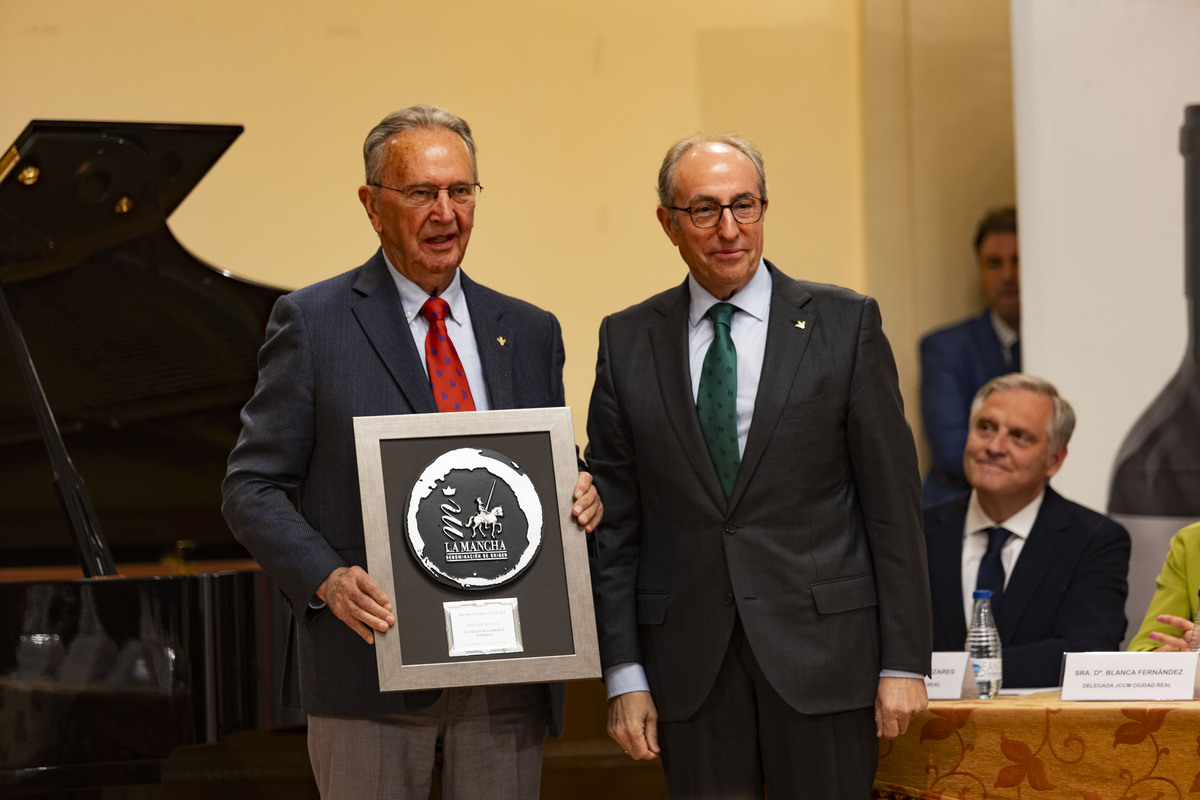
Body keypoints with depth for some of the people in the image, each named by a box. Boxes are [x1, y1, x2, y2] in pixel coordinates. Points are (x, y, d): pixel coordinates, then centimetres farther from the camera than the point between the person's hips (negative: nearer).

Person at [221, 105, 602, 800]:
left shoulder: (530, 332, 14)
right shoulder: (313, 322, 0)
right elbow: (253, 487, -1)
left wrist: (581, 499, -5)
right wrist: (326, 579, -17)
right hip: (371, 665, -3)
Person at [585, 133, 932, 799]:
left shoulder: (845, 324, 2)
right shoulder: (628, 342, 7)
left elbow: (892, 500, 0)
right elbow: (613, 522, 7)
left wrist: (904, 662, -5)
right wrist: (624, 675, 0)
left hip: (822, 645, -2)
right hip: (690, 662, 2)